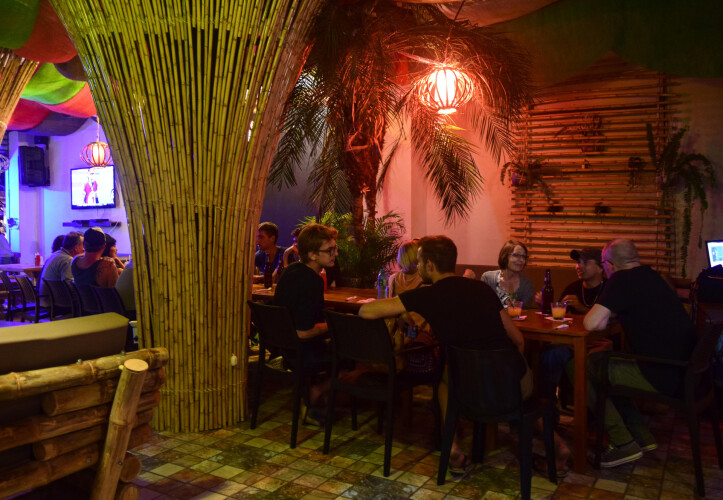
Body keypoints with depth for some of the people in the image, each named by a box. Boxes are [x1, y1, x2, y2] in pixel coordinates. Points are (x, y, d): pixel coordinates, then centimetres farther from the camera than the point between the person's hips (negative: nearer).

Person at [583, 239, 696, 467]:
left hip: (663, 377, -9)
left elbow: (592, 324, -21)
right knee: (600, 363, 20)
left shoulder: (622, 280, -16)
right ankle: (641, 435, 23)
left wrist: (599, 315, -1)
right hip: (683, 368, 9)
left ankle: (624, 443, 6)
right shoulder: (649, 275, 12)